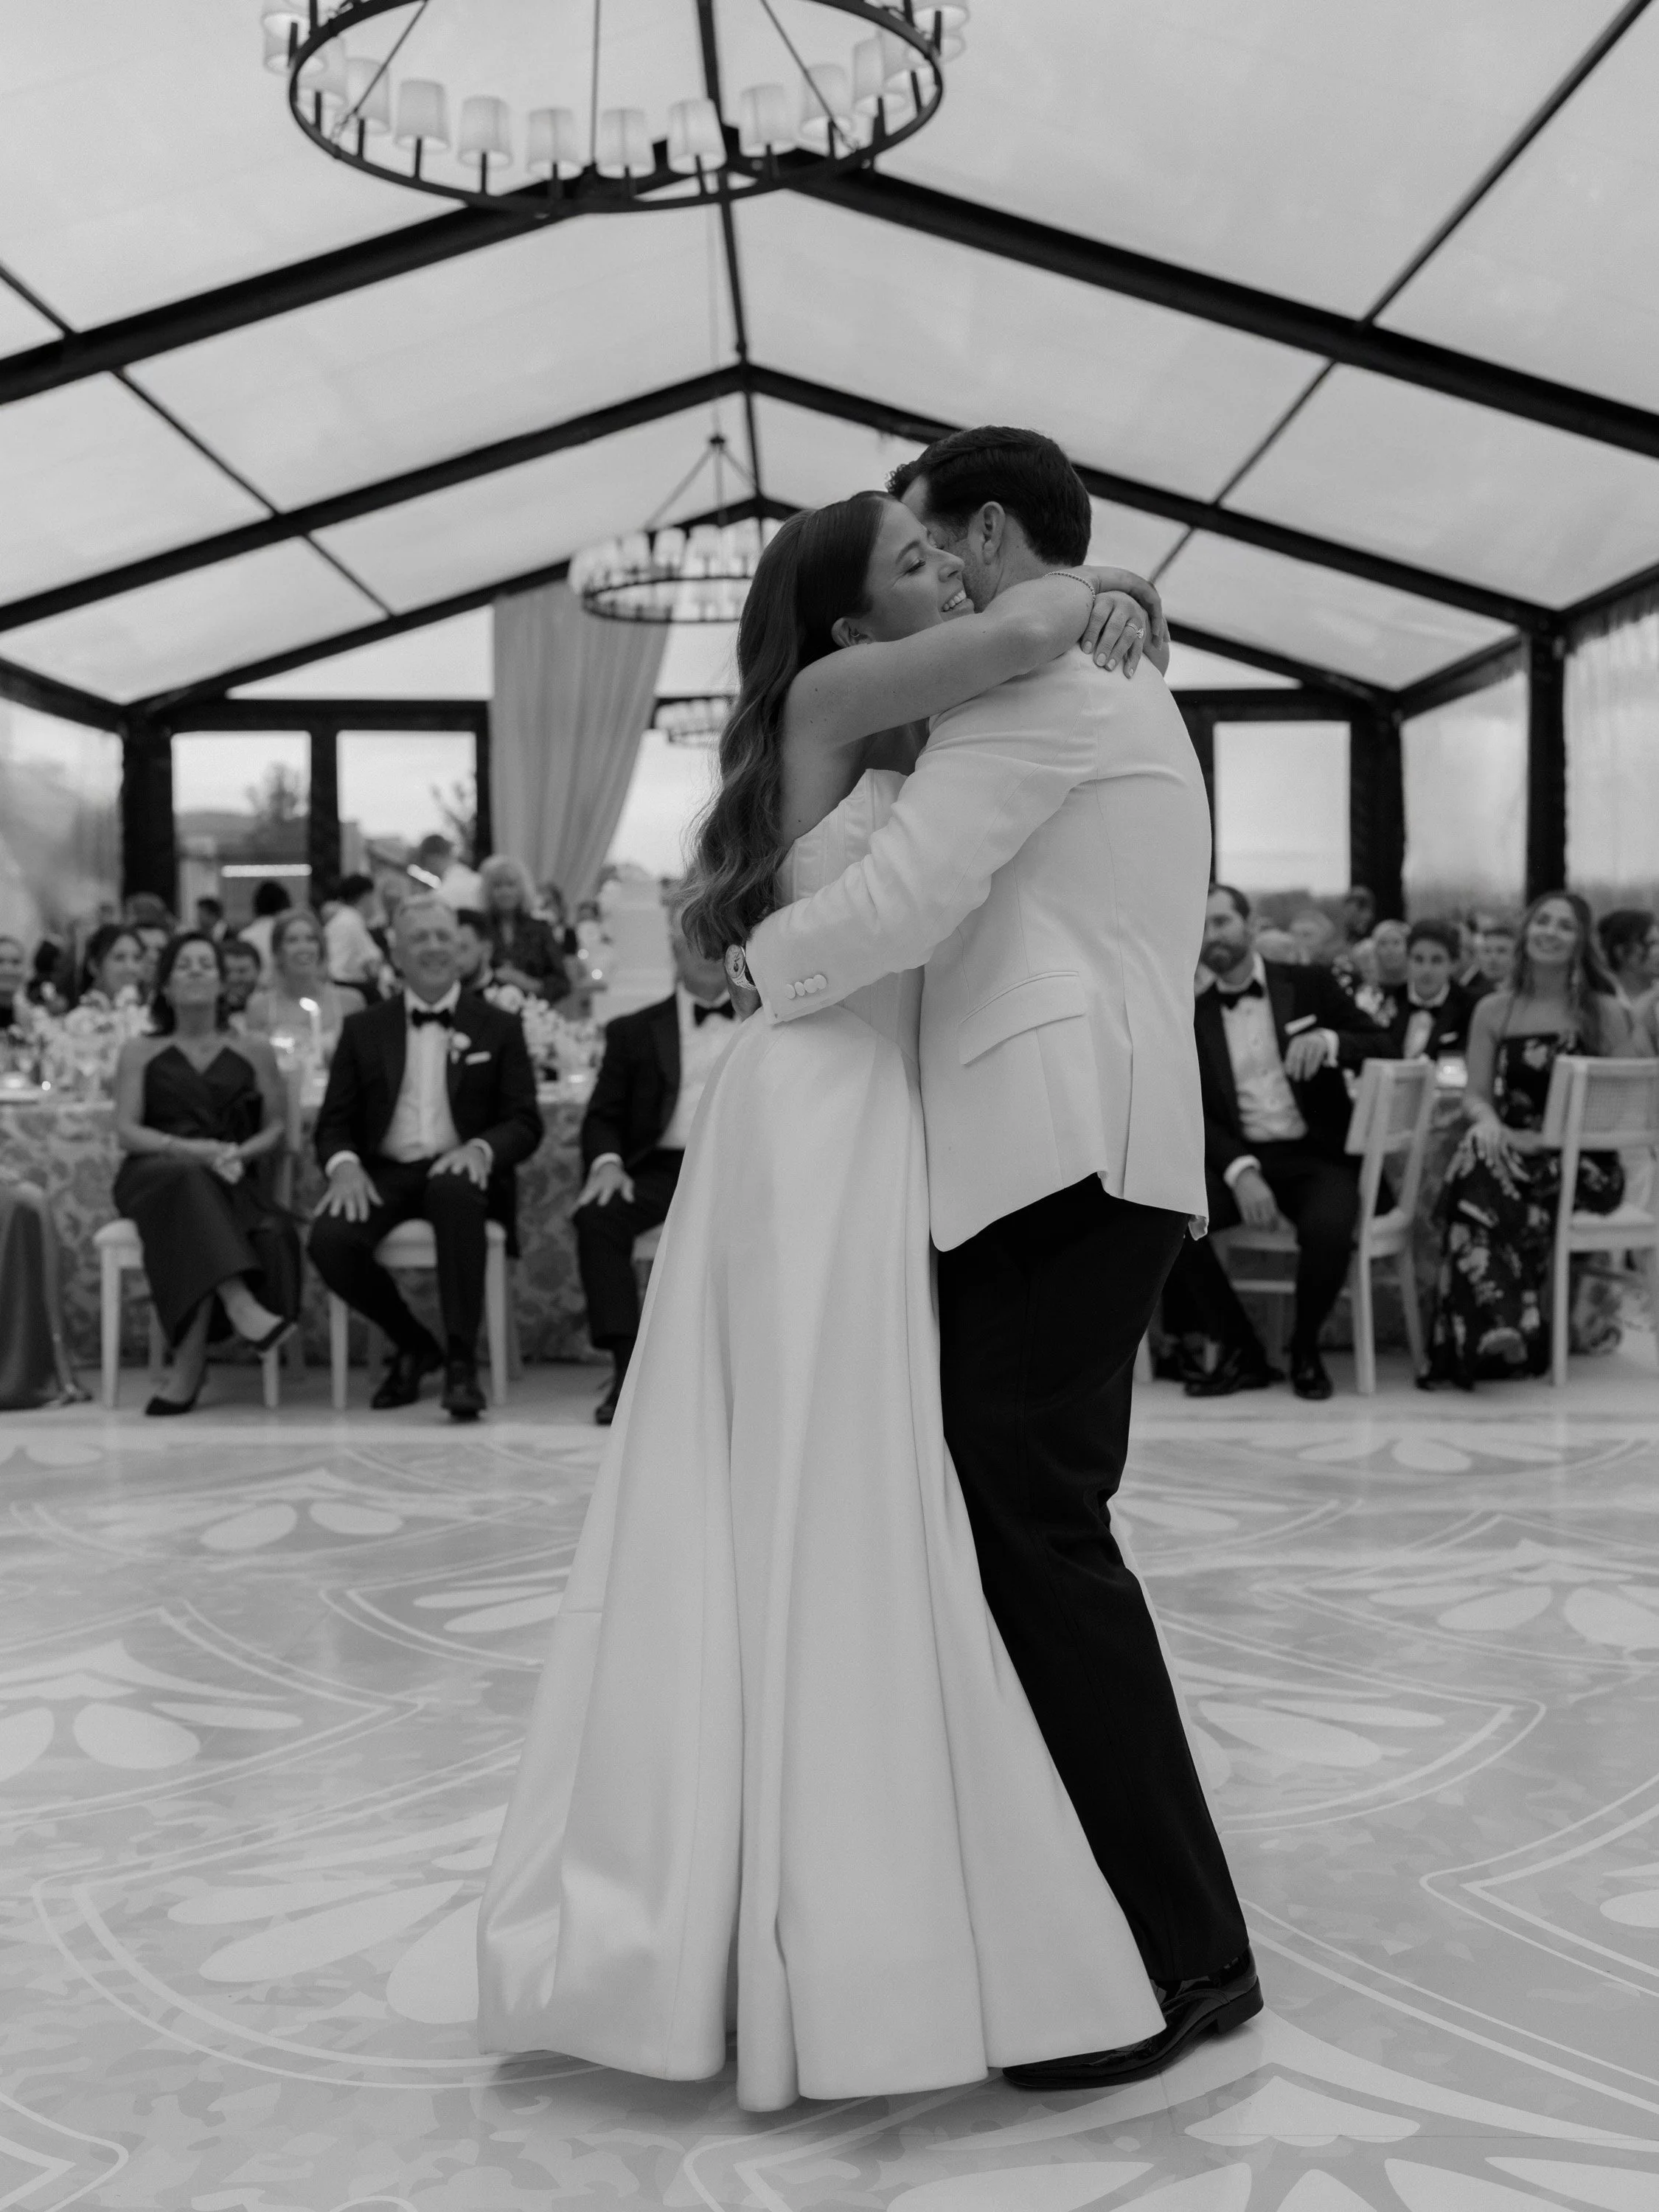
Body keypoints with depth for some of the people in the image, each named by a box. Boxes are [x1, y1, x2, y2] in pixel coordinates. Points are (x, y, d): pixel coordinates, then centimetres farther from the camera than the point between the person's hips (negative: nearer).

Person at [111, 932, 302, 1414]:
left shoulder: (254, 1052, 18)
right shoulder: (140, 1052, 16)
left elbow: (277, 1131, 12)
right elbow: (126, 1132, 4)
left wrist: (239, 1153, -11)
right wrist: (189, 1148, -14)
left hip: (231, 1181, 1)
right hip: (154, 1176, 0)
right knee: (188, 1176, -40)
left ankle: (189, 1361, -33)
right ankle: (240, 1306, -53)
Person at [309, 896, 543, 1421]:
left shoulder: (499, 1027, 10)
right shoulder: (364, 1029, 14)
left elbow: (526, 1123, 4)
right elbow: (334, 1122, 11)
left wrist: (481, 1149, -18)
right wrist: (344, 1164, -13)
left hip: (458, 1171, -2)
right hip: (384, 1174, 2)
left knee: (452, 1189, -39)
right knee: (330, 1240, -29)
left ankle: (461, 1359, -30)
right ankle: (413, 1345, -1)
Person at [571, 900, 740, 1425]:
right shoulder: (635, 1030, 21)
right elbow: (603, 1116, 12)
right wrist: (606, 1162, -7)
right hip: (661, 1167, 1)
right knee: (598, 1217, -30)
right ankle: (628, 1369, -31)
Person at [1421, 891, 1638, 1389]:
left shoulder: (1606, 1013, 5)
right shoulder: (1493, 1010, 12)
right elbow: (1475, 1094, 11)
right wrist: (1487, 1119, -15)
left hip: (1583, 1162, -2)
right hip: (1511, 1151, 2)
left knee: (1481, 1194, -34)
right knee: (1477, 1164, -35)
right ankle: (1500, 1322, -35)